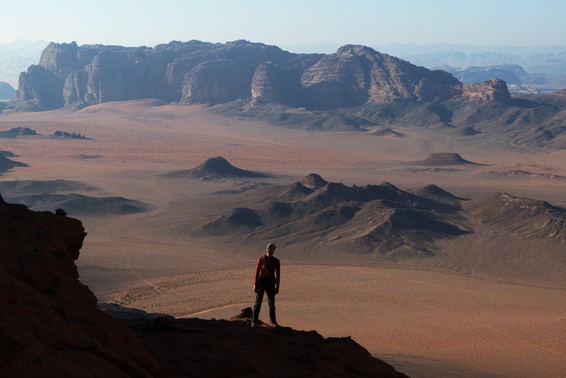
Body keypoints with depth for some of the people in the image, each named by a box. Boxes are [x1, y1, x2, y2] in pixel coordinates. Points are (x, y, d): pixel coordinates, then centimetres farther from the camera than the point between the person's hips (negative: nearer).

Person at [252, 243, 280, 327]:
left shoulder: (276, 261, -2)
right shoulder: (261, 259, -7)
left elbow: (278, 274, 1)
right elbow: (257, 272, -5)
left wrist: (277, 287, 0)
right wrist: (255, 285, -8)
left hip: (271, 283, 2)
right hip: (261, 281, -2)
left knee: (271, 302, 9)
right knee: (258, 302, -5)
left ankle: (273, 321, 26)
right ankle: (254, 321, 3)